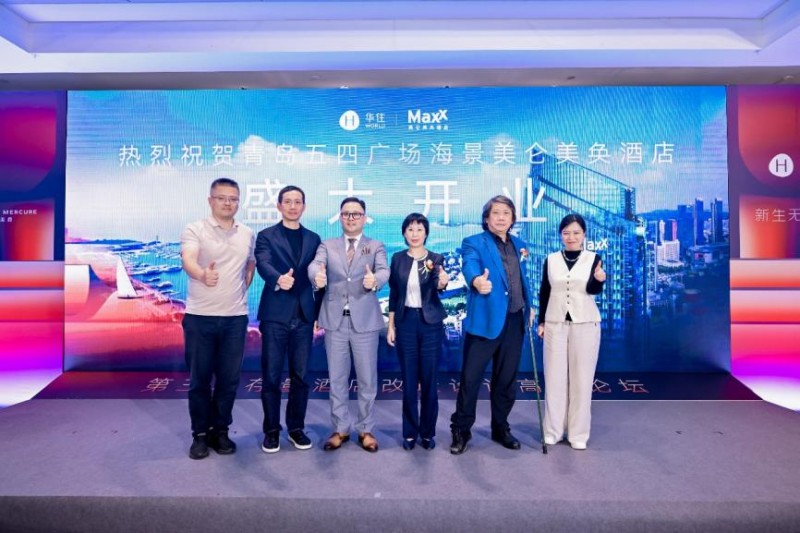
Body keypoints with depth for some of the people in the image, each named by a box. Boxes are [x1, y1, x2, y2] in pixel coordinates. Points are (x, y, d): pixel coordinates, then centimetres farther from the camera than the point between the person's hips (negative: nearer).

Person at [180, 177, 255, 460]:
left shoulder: (248, 234, 8)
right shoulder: (194, 230, -6)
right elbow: (188, 260, -24)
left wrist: (242, 289, 10)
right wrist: (202, 275, -45)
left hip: (235, 317, 3)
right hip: (200, 316, -3)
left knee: (229, 379, 9)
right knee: (199, 379, 8)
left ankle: (220, 431, 26)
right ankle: (200, 434, 23)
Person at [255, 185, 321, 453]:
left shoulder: (313, 238, 12)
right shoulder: (266, 236, 2)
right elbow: (263, 265, -17)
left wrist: (319, 310, 7)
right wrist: (278, 279, -38)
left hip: (304, 315, 3)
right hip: (275, 315, -3)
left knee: (300, 375, 9)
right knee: (271, 376, 3)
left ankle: (296, 427, 22)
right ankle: (272, 430, 19)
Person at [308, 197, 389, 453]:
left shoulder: (376, 247, 7)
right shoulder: (327, 245, 11)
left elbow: (384, 272, -11)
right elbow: (315, 265, -9)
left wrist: (374, 280, -35)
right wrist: (317, 276, -33)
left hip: (365, 320, -1)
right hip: (335, 320, 1)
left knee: (367, 379, 7)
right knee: (337, 378, 10)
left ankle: (366, 430, 23)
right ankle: (340, 429, 25)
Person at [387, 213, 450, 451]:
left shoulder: (436, 259, -3)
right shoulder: (398, 259, 3)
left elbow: (438, 286, -19)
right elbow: (393, 294, 6)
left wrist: (443, 282, -41)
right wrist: (391, 326, 4)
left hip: (430, 323, -1)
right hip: (406, 322, 2)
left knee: (429, 379, 5)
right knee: (409, 380, 8)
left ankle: (428, 432, 20)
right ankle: (410, 432, 21)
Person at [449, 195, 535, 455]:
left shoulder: (519, 245, 14)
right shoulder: (474, 243, -5)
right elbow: (469, 266, -27)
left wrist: (529, 306, 12)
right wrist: (476, 280, -48)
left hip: (514, 320, 5)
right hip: (485, 320, -5)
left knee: (507, 378, 15)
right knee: (470, 377, -1)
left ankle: (500, 427, 31)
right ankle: (461, 429, 16)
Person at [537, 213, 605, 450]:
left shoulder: (593, 258, -1)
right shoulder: (551, 259, 4)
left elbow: (594, 290, -13)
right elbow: (544, 292, 7)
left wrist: (599, 280, -34)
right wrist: (541, 321, 4)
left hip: (585, 324, -1)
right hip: (555, 324, 1)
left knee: (582, 378, 5)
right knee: (554, 377, 7)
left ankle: (578, 433, 17)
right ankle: (553, 430, 19)